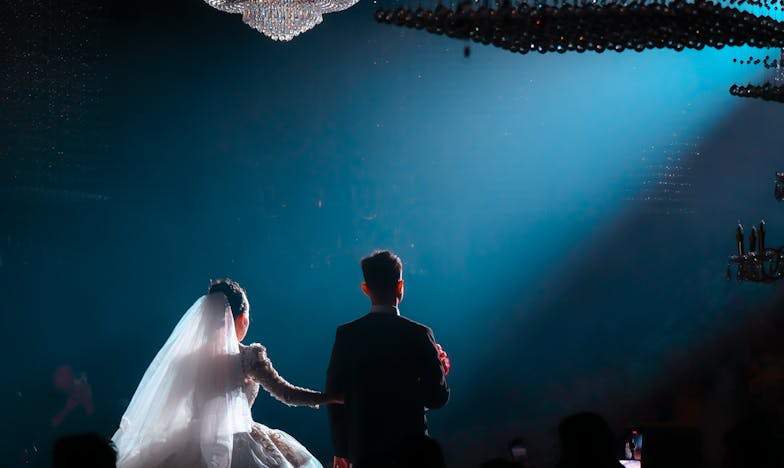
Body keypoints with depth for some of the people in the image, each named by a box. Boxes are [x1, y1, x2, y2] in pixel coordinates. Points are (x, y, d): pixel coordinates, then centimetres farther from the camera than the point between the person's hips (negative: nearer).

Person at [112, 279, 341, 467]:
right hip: (238, 447, -4)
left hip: (194, 448, 4)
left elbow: (166, 409, 5)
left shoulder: (189, 359, 1)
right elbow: (286, 393, -7)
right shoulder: (250, 356, -9)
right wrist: (333, 397, 1)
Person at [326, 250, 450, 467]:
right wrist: (440, 371, 13)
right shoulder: (419, 335, -9)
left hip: (363, 449, 2)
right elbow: (437, 398, -8)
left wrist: (340, 449, 9)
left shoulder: (346, 335, -3)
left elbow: (334, 395, 0)